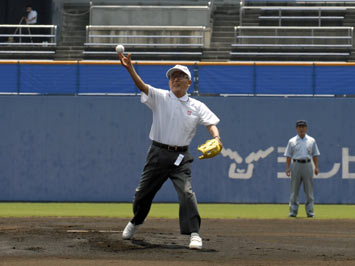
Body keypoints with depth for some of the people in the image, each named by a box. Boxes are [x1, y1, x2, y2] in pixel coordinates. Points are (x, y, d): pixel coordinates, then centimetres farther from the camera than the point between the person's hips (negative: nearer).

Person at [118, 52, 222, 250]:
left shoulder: (197, 107, 5)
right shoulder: (160, 98, 2)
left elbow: (211, 123, -2)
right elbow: (142, 86, -13)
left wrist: (216, 138, -25)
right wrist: (130, 69, -31)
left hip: (180, 157, -1)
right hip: (158, 154, 1)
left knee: (186, 192, -17)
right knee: (143, 192, 10)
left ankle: (194, 234, -15)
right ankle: (136, 222, 38)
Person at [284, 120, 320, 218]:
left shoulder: (311, 141, 11)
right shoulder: (292, 141, 8)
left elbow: (315, 155, 10)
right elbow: (288, 156, 6)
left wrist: (316, 167, -1)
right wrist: (287, 168, -5)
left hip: (307, 165, 1)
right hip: (296, 165, -1)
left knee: (309, 190, -1)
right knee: (294, 190, -1)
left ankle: (310, 211, 1)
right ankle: (293, 211, 2)